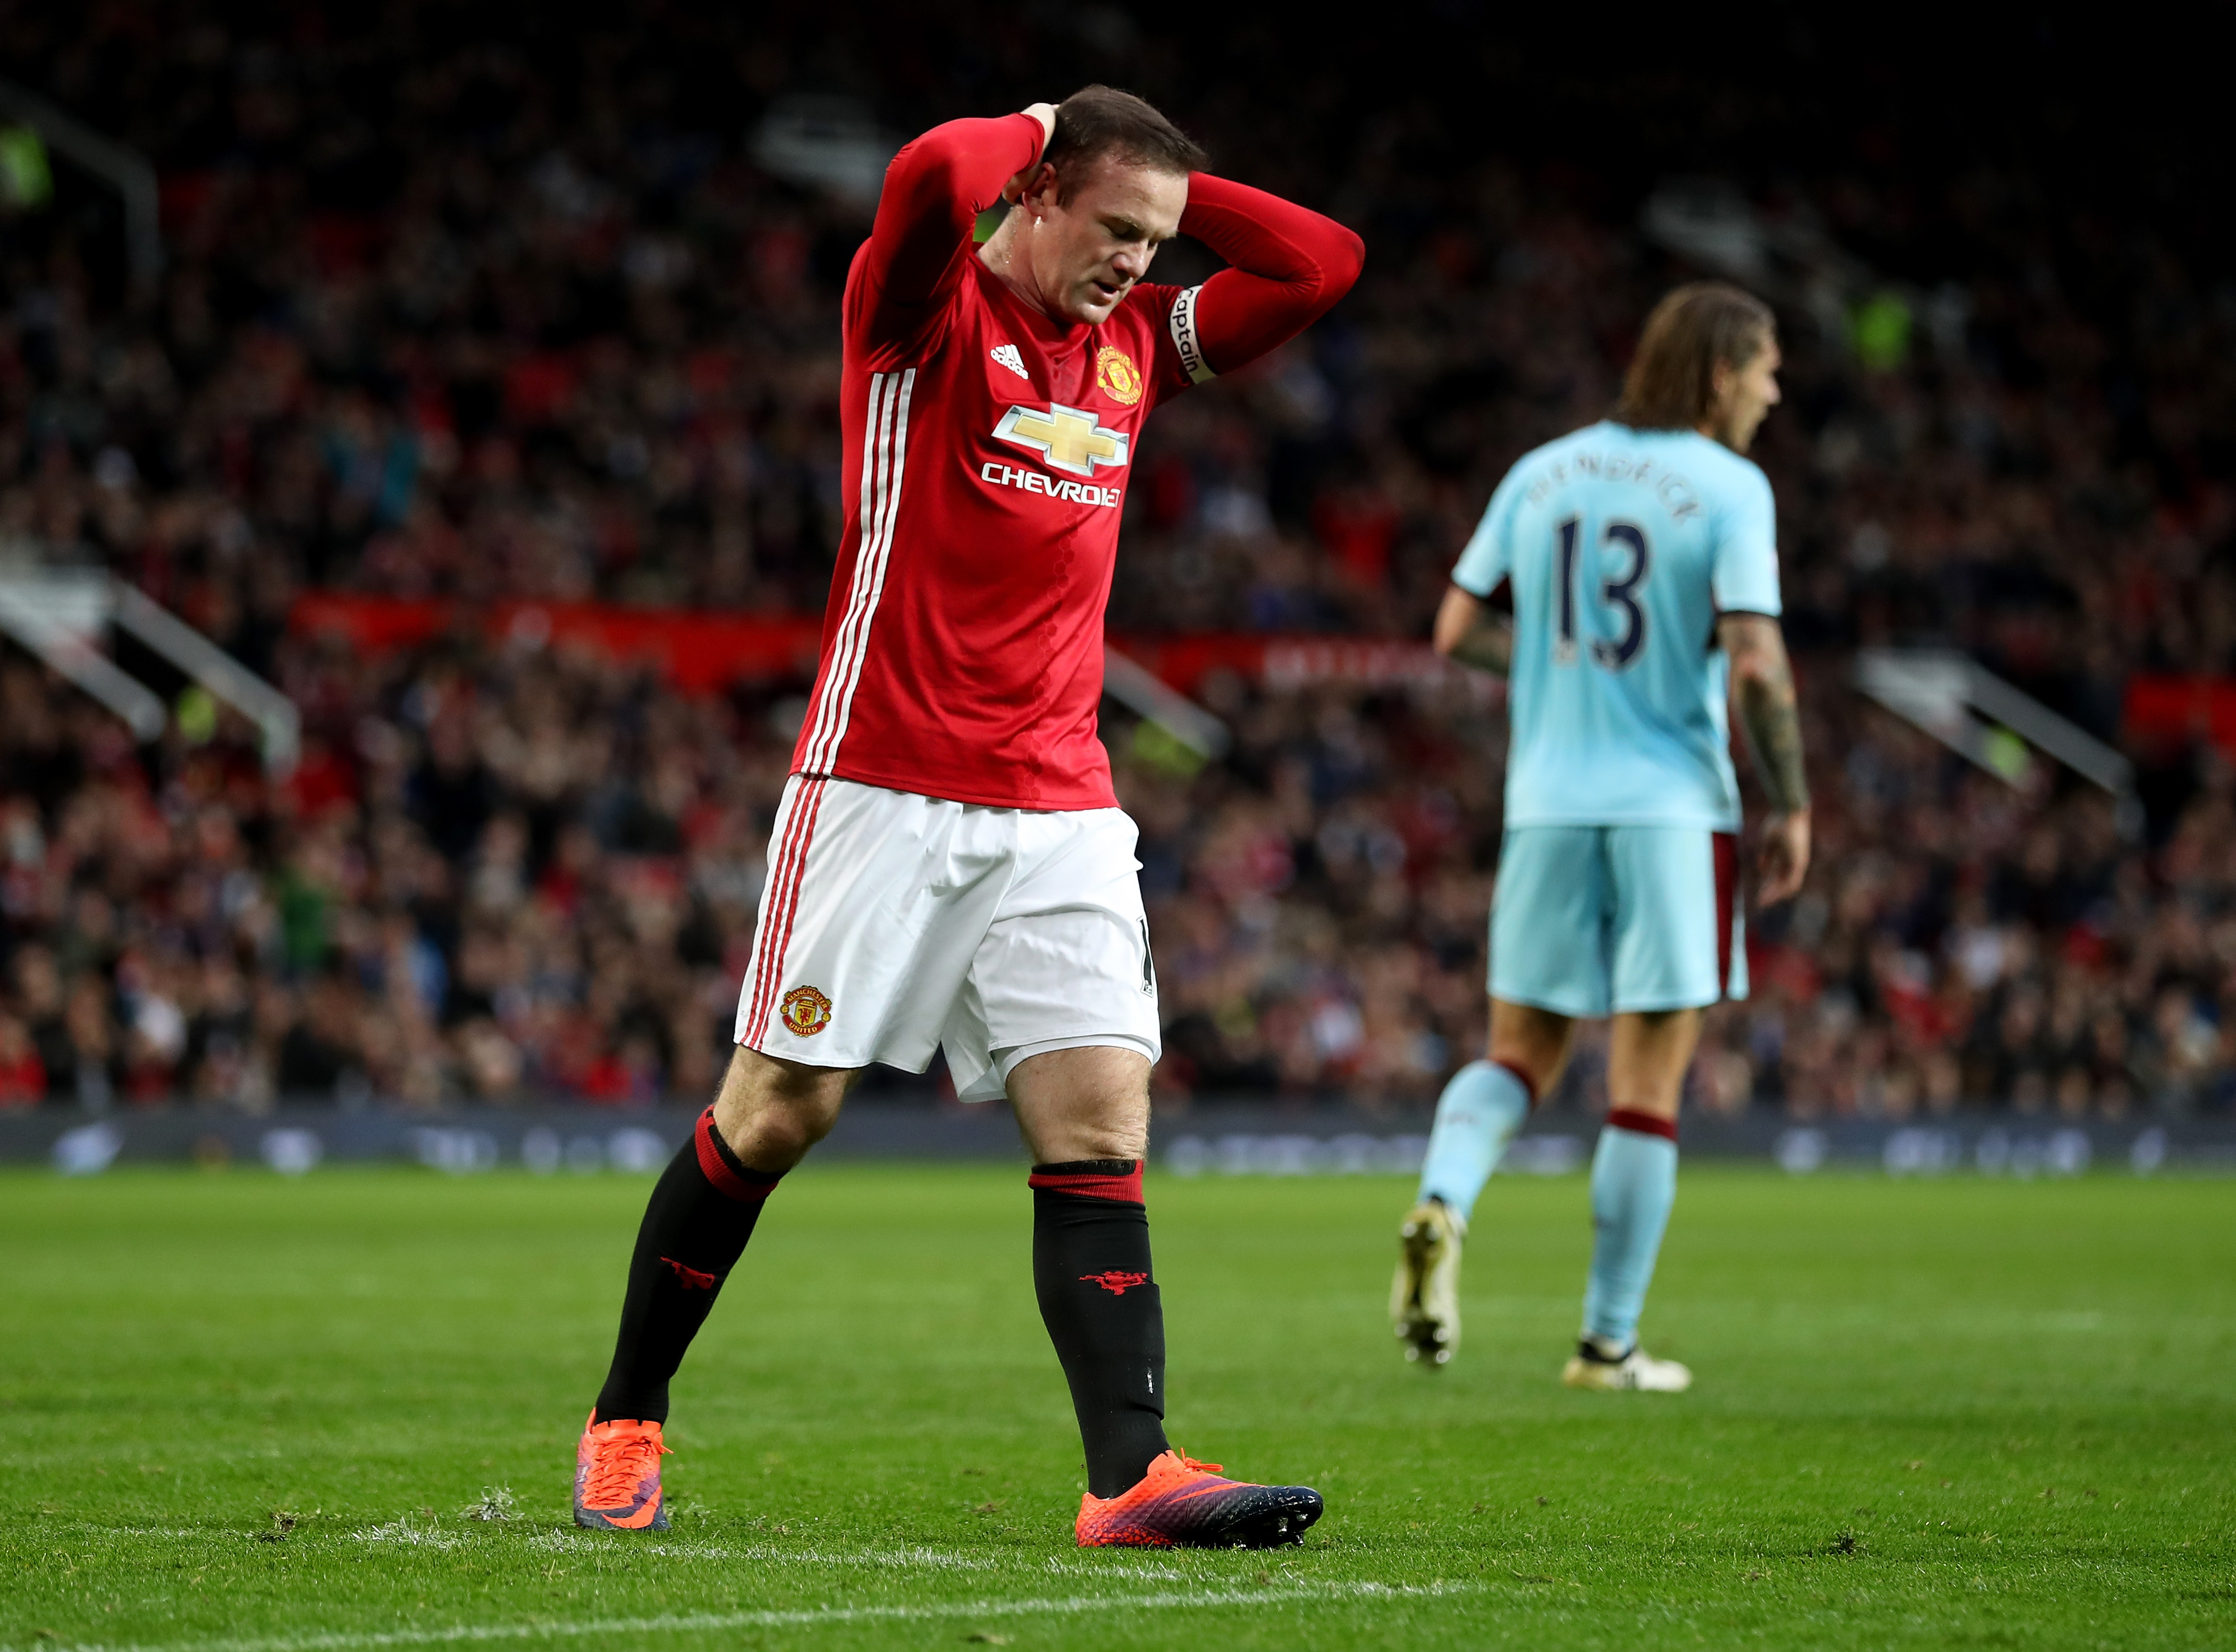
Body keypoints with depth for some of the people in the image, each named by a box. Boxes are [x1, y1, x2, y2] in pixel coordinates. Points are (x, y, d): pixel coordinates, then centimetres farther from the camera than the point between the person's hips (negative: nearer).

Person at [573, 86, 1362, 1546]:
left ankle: (1131, 1475, -16)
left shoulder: (1139, 345, 13)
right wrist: (1041, 129, -7)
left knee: (1101, 1121, -9)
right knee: (778, 1112, 1)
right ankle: (626, 1422, 18)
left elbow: (1322, 263, 14)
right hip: (884, 789, -5)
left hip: (1063, 809, 5)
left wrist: (1170, 188, 8)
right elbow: (929, 178, -26)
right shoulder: (929, 312, -5)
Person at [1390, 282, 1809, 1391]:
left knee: (1519, 1053, 14)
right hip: (1672, 805, -4)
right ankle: (1608, 1343, 6)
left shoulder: (1542, 474, 7)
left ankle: (1440, 1208, -15)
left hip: (1548, 803, 4)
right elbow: (1754, 665, -16)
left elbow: (1457, 632, 8)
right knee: (1648, 1085, 4)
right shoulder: (1728, 489, -8)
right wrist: (1791, 805, -4)